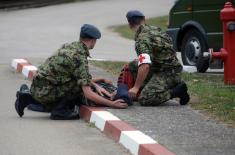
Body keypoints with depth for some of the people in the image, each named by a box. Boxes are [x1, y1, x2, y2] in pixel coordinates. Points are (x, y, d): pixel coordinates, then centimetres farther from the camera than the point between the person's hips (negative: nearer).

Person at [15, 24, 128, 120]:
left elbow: (83, 76, 23)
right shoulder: (80, 57, -18)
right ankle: (60, 110, -4)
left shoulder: (70, 46, 9)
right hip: (45, 91, -9)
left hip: (36, 88, 9)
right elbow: (88, 94, -21)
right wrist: (112, 104, -15)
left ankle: (28, 97, 20)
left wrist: (97, 86, 10)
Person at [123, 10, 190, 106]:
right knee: (132, 66, 16)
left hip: (167, 73, -9)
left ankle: (177, 91, -14)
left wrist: (136, 87, -28)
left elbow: (145, 66, -31)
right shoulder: (155, 29, 10)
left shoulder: (142, 39, -19)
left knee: (144, 99, -22)